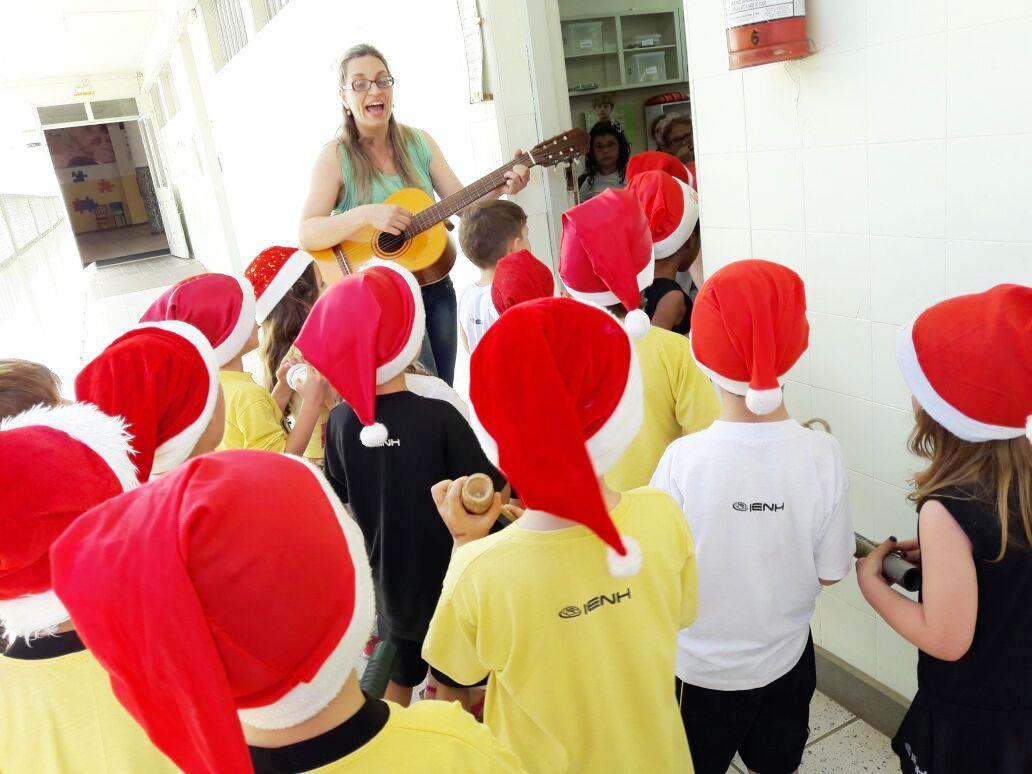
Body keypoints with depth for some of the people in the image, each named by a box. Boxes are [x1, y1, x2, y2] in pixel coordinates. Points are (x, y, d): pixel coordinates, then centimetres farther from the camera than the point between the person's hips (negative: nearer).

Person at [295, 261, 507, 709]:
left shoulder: (340, 420, -12)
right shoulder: (438, 417, -26)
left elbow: (343, 497, 2)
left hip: (387, 583, 4)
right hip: (448, 581, -4)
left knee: (398, 680, 25)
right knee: (452, 687, 18)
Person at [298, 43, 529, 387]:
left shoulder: (419, 142, 3)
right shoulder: (336, 156, -9)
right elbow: (307, 235, -16)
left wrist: (500, 187, -16)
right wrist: (366, 215, -30)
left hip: (435, 287, 5)